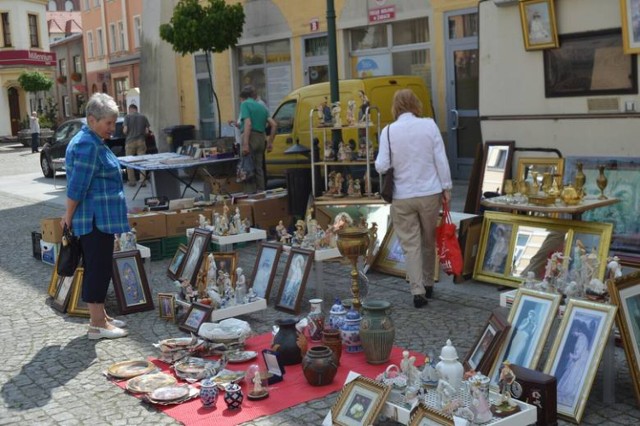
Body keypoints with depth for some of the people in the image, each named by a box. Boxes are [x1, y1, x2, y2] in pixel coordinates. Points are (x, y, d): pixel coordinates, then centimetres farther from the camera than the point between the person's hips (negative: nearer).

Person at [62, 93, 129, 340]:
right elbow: (76, 187, -19)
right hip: (95, 219, -10)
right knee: (97, 268, -4)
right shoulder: (87, 145, -18)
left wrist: (70, 217, 22)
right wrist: (69, 217, -11)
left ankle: (100, 316, 24)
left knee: (99, 268, 15)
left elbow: (77, 185, 22)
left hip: (101, 219, 10)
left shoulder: (94, 142, 15)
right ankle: (97, 325, 3)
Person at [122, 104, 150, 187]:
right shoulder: (143, 117, 7)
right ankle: (142, 181, 1)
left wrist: (124, 131, 15)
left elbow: (125, 130, -8)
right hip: (141, 141, 2)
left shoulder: (128, 117, -1)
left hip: (130, 142, -2)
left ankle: (131, 181, 12)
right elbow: (147, 131, 3)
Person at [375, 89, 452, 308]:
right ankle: (428, 284, 29)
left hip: (402, 197, -1)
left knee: (411, 245, 5)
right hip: (430, 193, 2)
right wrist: (446, 187, 6)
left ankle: (418, 291, 0)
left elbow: (381, 166, -8)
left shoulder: (389, 130, -7)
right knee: (429, 241, 17)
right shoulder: (429, 125, -4)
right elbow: (441, 159, -3)